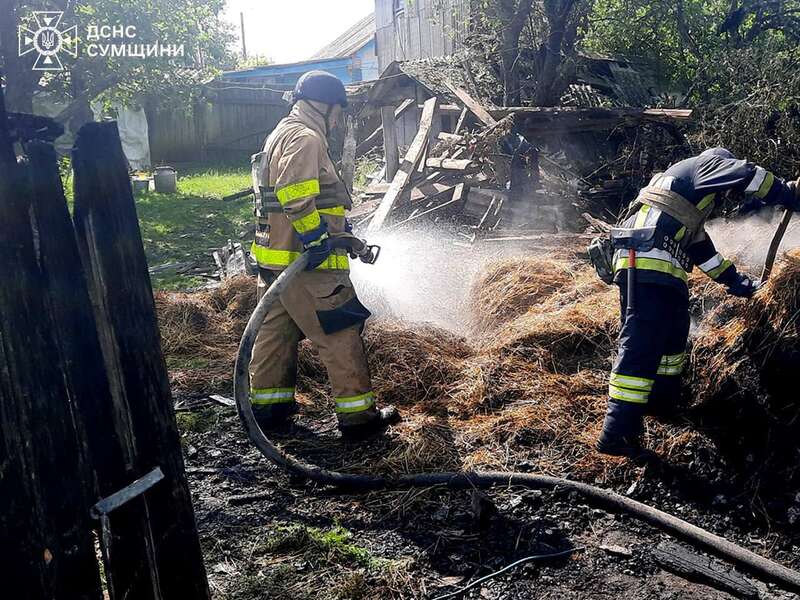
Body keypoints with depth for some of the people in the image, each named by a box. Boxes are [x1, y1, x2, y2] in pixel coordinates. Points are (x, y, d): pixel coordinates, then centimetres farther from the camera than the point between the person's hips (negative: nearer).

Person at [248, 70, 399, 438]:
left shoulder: (284, 135, 20)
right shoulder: (305, 139, -15)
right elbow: (296, 198, -28)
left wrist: (339, 228, 28)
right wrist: (317, 239, -25)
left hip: (275, 257, 11)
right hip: (306, 262, -11)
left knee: (277, 329, 17)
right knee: (340, 333, -3)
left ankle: (267, 404, 28)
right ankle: (357, 414, 5)